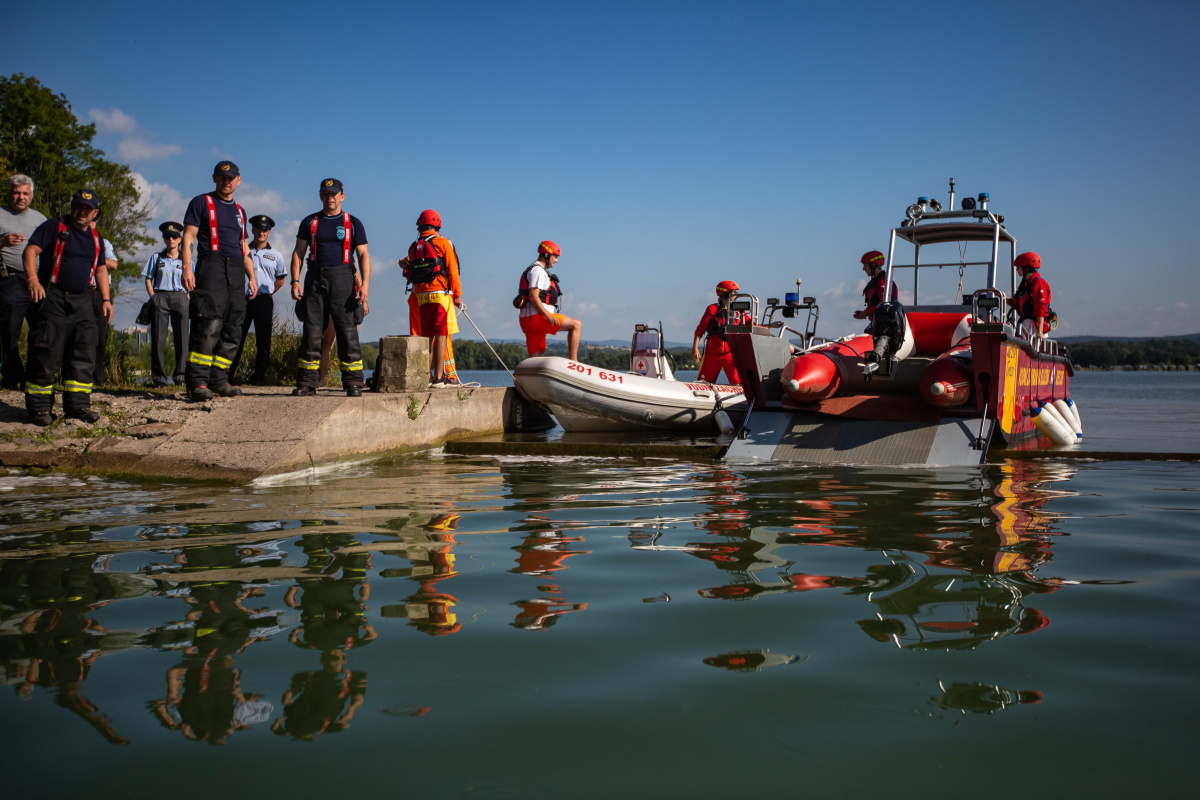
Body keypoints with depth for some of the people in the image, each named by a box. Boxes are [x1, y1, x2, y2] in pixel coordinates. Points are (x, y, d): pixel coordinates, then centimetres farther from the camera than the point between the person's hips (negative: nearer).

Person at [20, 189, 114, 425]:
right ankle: (39, 406, -1)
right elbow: (31, 250, -7)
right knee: (47, 352, -8)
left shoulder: (96, 238, 17)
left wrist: (106, 299, 15)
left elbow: (101, 269, 24)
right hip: (53, 298, -5)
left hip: (82, 300, 6)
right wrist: (33, 279, -22)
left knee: (85, 352, 0)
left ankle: (78, 403, 6)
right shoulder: (54, 226, 1)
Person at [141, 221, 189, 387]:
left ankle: (181, 373, -4)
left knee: (181, 336, -7)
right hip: (160, 297, 0)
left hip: (179, 297, 0)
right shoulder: (156, 258, 13)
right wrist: (153, 297, -2)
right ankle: (159, 376, -4)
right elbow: (148, 279, 11)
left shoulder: (185, 260, 13)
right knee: (159, 337, -5)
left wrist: (186, 299, -2)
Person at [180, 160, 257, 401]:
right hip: (211, 266, -6)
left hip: (236, 272, 6)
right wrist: (187, 268, -14)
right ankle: (197, 382, -16)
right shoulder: (201, 203, 7)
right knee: (209, 326, -16)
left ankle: (219, 380, 6)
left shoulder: (239, 211, 24)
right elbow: (188, 237, -1)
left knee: (232, 329, 1)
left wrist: (252, 277, 17)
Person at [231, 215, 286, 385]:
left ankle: (259, 376, 4)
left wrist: (267, 292, 10)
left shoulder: (275, 255, 11)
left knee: (263, 340, -1)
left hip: (264, 301, 0)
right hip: (242, 299, 0)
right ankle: (228, 375, 3)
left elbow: (280, 280, 19)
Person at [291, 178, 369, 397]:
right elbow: (298, 253, 12)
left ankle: (353, 383, -2)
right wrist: (295, 281, -2)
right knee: (311, 332, 0)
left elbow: (363, 255, 5)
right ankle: (306, 383, 4)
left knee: (348, 331, -6)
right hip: (315, 279, 2)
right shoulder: (310, 222, 14)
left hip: (343, 280, -2)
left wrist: (365, 284, -9)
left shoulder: (353, 223, 9)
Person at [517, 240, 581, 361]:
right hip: (537, 317, -11)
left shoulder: (540, 270, 25)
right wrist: (548, 316, -25)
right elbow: (533, 297, -19)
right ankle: (573, 361, -15)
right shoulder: (538, 271, -8)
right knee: (576, 324, -9)